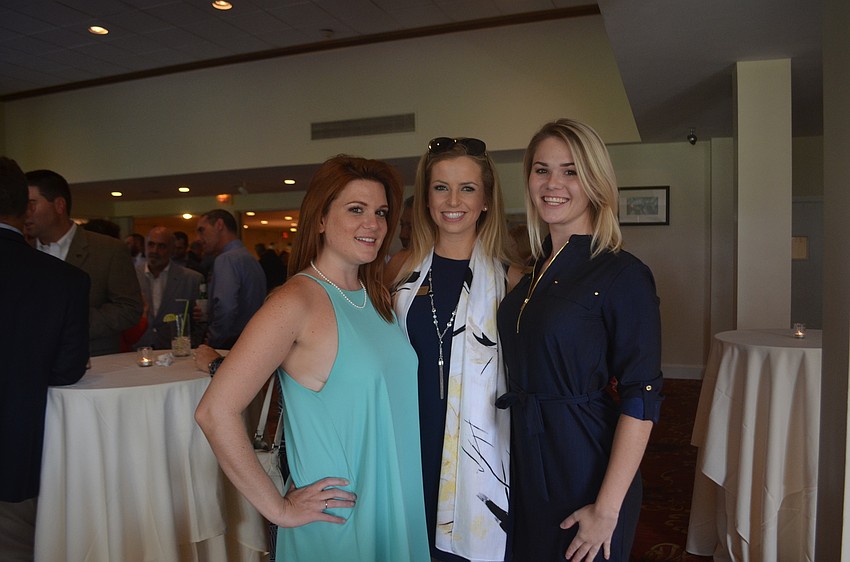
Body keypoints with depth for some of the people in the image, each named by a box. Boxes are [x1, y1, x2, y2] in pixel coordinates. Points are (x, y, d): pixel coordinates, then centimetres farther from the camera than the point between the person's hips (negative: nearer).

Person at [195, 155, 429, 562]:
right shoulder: (297, 302, -19)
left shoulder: (378, 295, 2)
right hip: (339, 518, -6)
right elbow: (215, 412, -22)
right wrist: (279, 508, -16)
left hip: (400, 505, 7)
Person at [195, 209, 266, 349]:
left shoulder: (227, 259, -12)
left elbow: (226, 307, -26)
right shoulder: (251, 259, 17)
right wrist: (207, 314, 13)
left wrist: (213, 341, -13)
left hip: (230, 345, -9)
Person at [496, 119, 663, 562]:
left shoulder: (623, 275, -15)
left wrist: (607, 509, -19)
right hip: (525, 464, 6)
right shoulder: (530, 272, 5)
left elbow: (640, 401, -18)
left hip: (585, 470, -6)